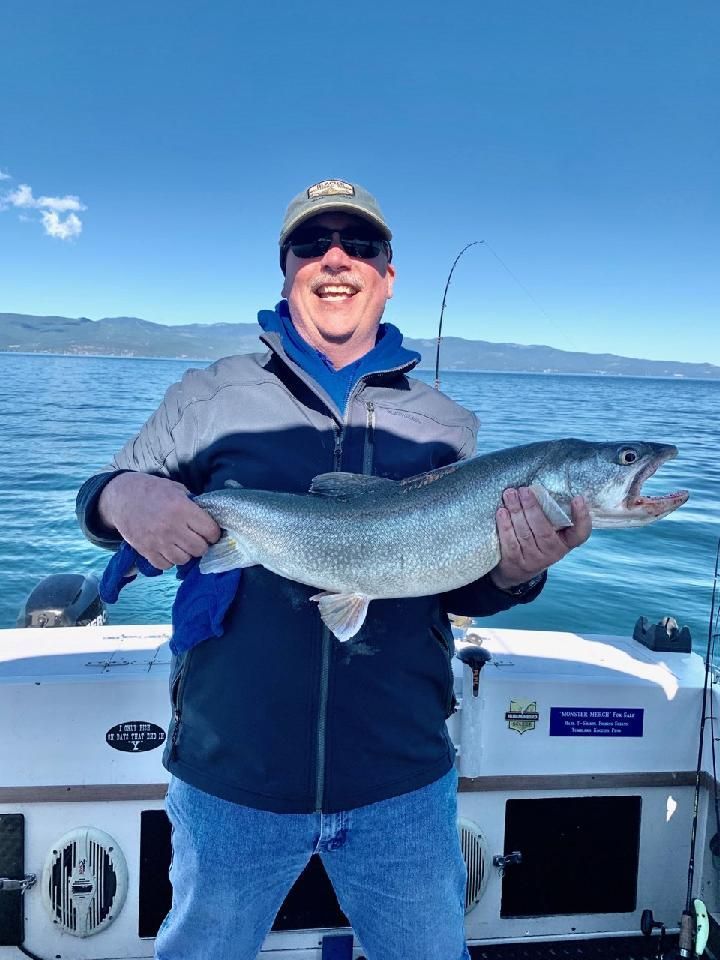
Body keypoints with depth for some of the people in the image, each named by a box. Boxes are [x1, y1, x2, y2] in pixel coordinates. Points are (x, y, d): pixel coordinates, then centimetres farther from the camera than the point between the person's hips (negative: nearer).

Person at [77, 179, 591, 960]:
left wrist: (514, 571, -19)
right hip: (228, 779, 0)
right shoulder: (207, 399, -1)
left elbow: (462, 588, 4)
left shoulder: (446, 425, 2)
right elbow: (104, 495, 6)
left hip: (403, 785, 1)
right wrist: (121, 498, -18)